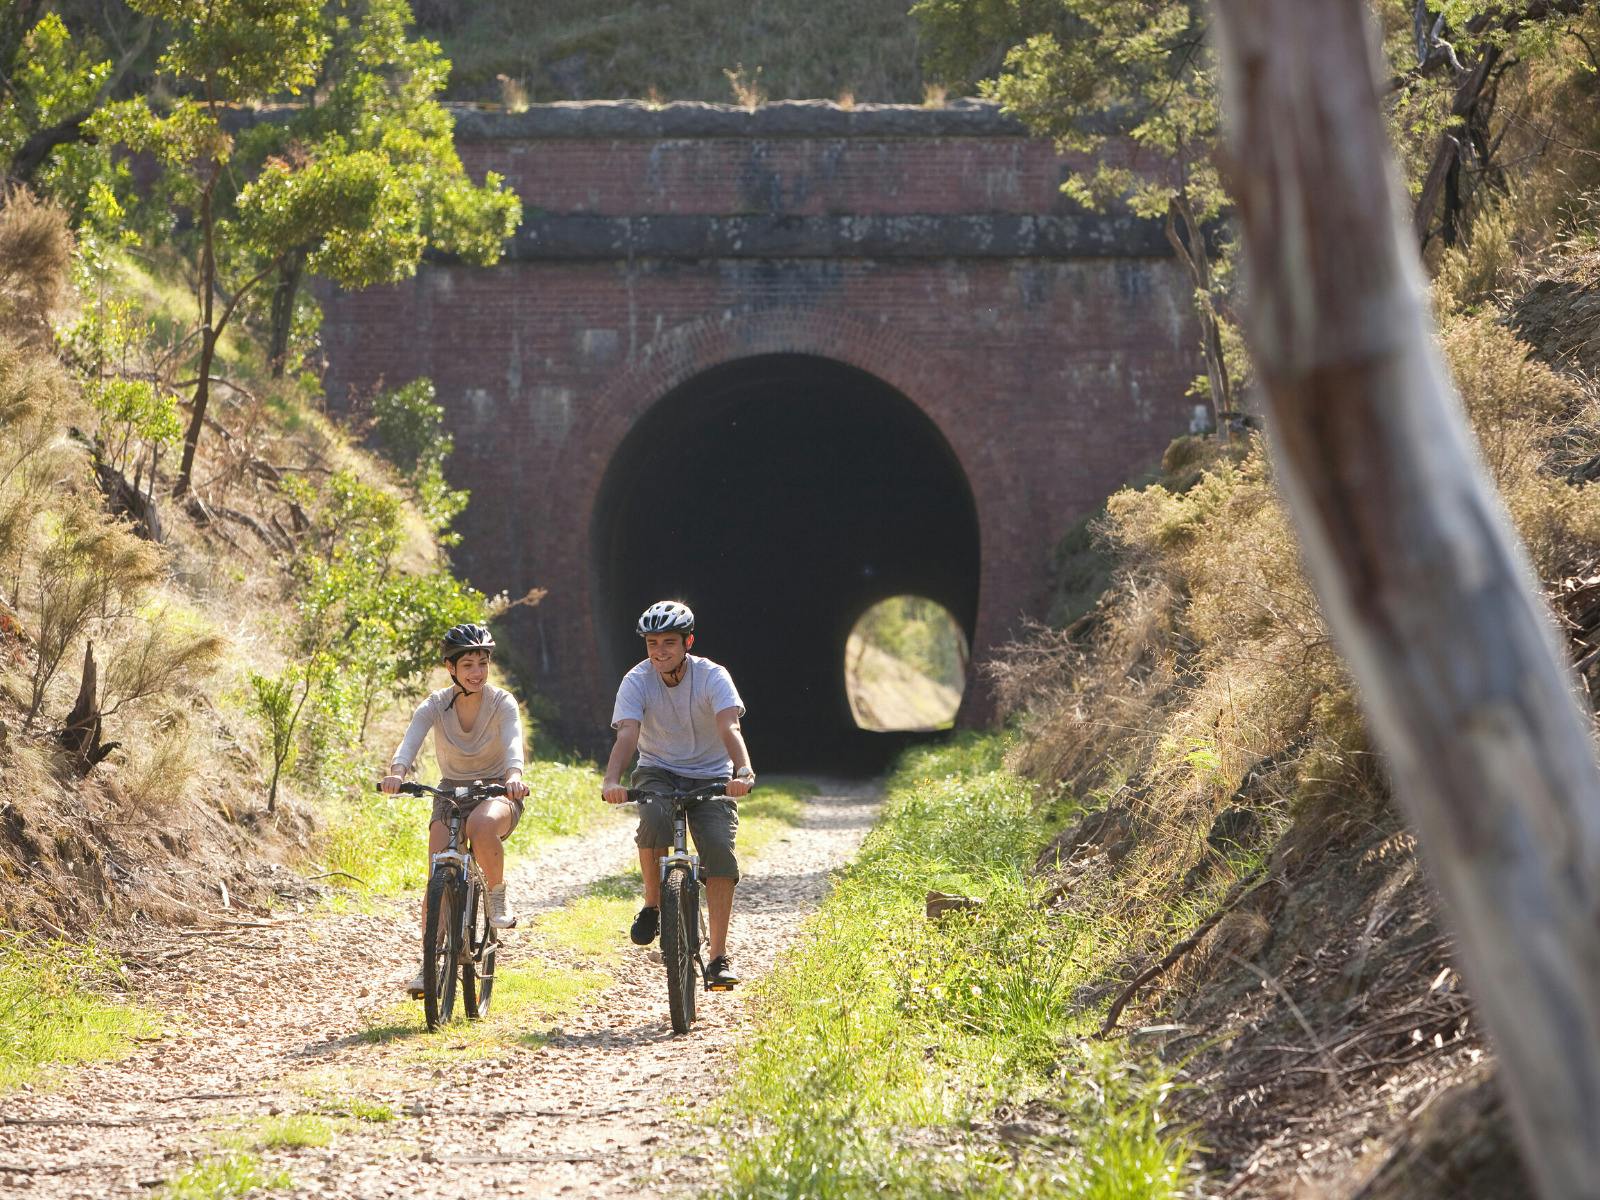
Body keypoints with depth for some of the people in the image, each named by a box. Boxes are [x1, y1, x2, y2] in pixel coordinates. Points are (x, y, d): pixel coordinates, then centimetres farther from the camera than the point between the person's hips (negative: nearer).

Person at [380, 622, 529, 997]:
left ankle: (498, 899, -14)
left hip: (497, 791, -2)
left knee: (482, 825, -38)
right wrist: (397, 772, -50)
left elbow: (513, 741, -32)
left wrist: (514, 775, -54)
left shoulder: (502, 703, -13)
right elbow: (411, 739, -27)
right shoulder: (435, 706, -9)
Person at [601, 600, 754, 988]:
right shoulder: (636, 681, -12)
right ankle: (652, 905, -11)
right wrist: (612, 780, -45)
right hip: (658, 772, 0)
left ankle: (718, 957, -17)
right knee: (655, 818, -34)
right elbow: (627, 734, -26)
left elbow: (729, 728, -29)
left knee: (720, 850, -22)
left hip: (710, 777, 0)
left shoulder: (712, 676, -14)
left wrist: (742, 772, -48)